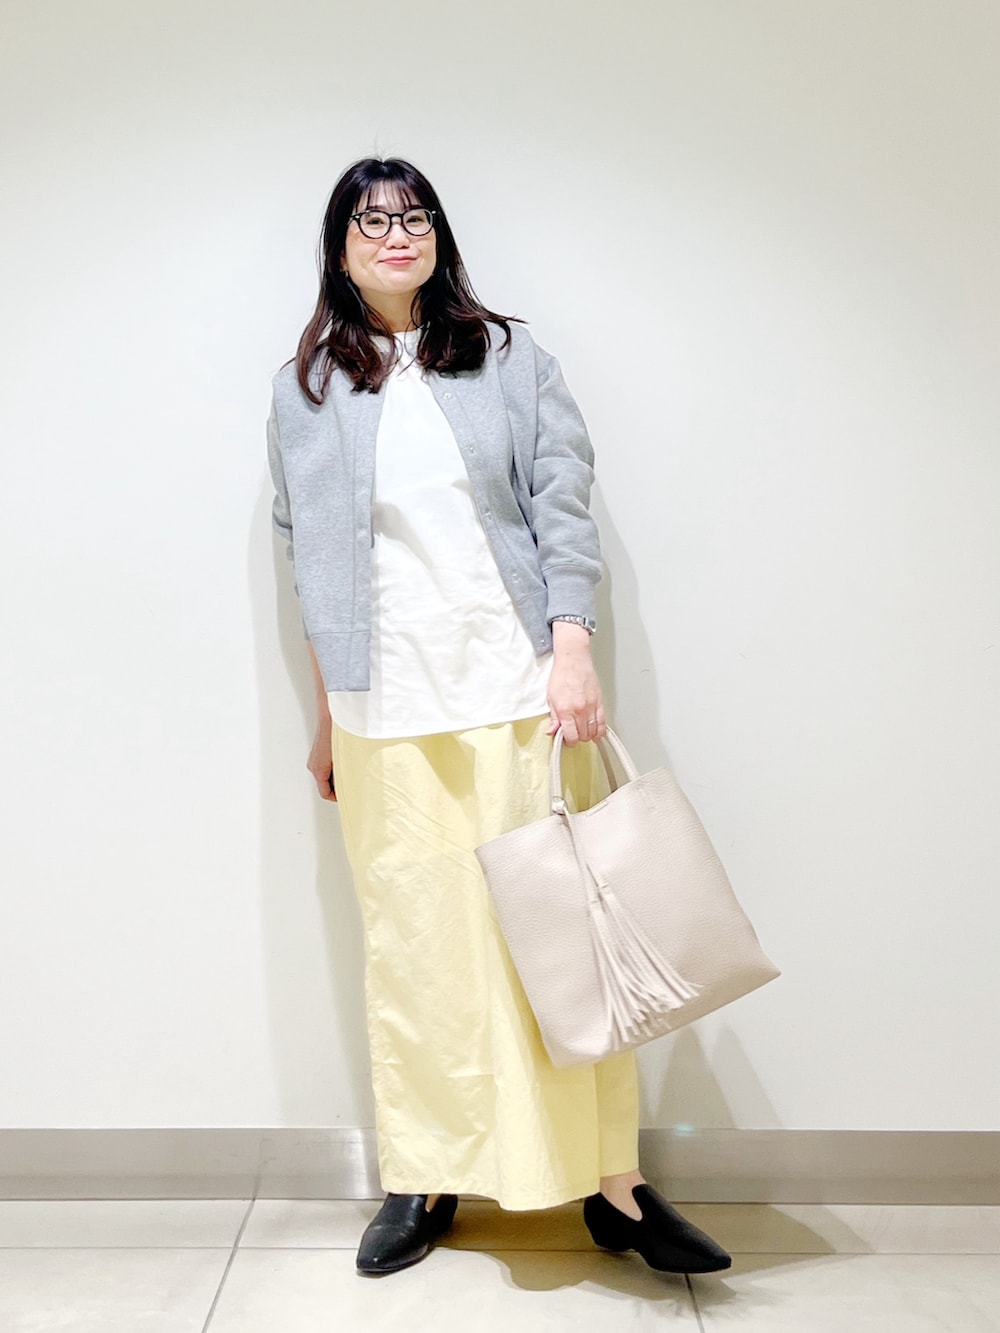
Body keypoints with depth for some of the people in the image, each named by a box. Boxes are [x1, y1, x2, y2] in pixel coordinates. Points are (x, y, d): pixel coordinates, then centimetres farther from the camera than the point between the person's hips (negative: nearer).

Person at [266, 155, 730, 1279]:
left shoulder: (508, 356, 8)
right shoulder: (305, 390, 11)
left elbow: (562, 507, 1)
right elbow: (310, 564, 12)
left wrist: (573, 651, -11)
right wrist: (323, 720, 11)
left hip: (519, 689, -1)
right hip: (384, 708, 1)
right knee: (410, 941, 5)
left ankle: (610, 1183, 12)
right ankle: (424, 1181, 19)